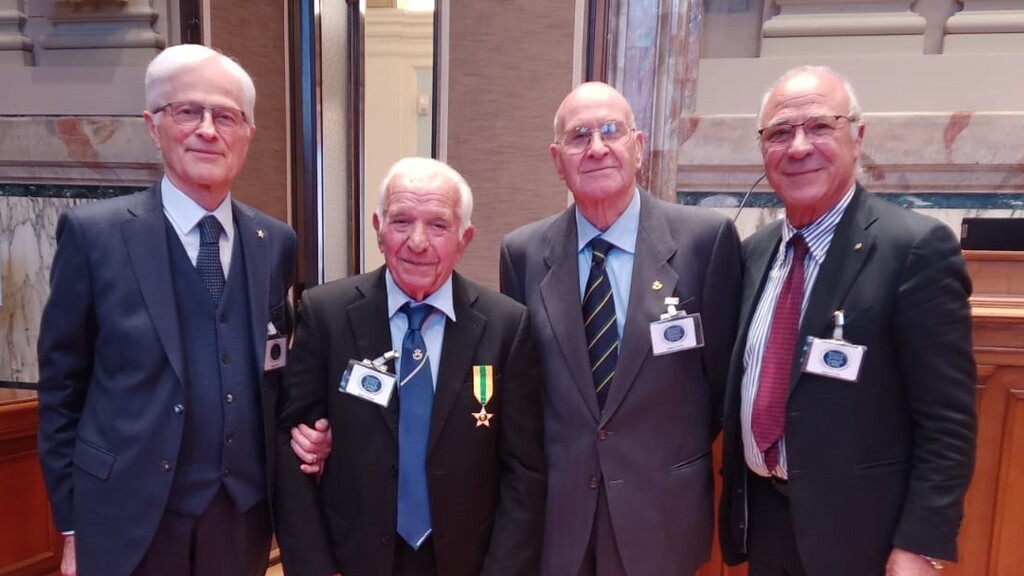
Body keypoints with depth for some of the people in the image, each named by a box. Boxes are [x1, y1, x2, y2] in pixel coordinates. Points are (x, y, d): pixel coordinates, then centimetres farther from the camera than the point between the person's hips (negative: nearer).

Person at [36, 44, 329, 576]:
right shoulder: (94, 233, -8)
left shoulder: (276, 243, 1)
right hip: (127, 521, -3)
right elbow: (61, 388, -4)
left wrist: (300, 431, -6)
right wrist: (71, 522, -3)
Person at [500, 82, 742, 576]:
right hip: (553, 508, 2)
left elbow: (721, 368, -1)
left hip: (663, 507, -1)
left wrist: (685, 456, 7)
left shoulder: (706, 238, -11)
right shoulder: (522, 252, -4)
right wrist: (530, 479, 5)